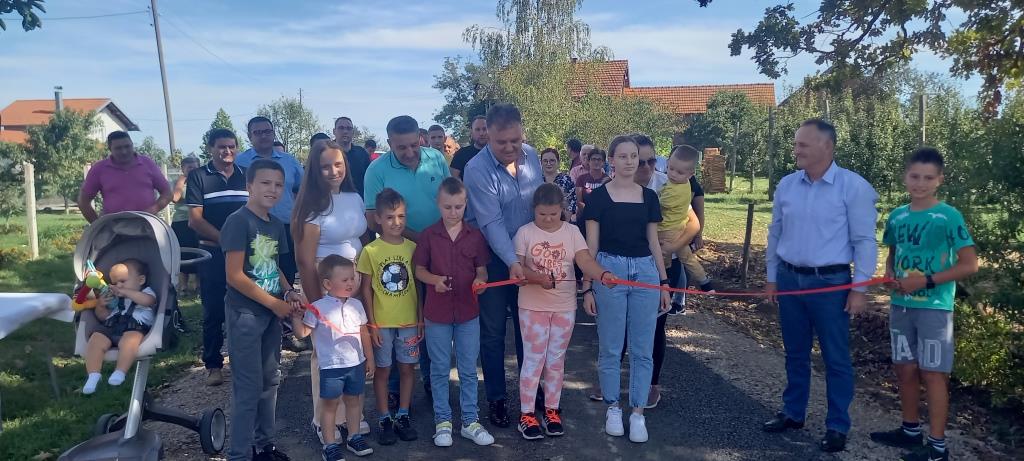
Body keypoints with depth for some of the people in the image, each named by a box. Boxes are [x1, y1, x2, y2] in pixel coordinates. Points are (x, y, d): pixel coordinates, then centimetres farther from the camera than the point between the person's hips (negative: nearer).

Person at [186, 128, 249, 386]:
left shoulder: (246, 177, 10)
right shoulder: (198, 177, 1)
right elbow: (195, 220, -5)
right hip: (212, 253, -2)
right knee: (213, 312, 3)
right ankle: (213, 365, 13)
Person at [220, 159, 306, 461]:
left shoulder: (276, 225, 8)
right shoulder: (238, 221, -15)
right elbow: (234, 276, -19)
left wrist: (289, 293, -1)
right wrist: (275, 303, -15)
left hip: (271, 312, 8)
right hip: (245, 313, -8)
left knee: (270, 380, 16)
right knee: (248, 386, -2)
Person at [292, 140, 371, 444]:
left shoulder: (355, 198, 6)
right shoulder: (312, 205, -10)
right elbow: (305, 260, -11)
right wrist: (316, 304, -11)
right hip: (325, 283, -5)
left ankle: (350, 413, 27)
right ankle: (325, 421, 21)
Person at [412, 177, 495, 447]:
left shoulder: (475, 236, -1)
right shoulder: (428, 235, -4)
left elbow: (482, 270, 3)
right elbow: (419, 270, 1)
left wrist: (480, 280, -19)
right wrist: (434, 280, -18)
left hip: (468, 312, 1)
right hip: (437, 313, -1)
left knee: (468, 370, 10)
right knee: (440, 370, 11)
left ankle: (470, 422, 23)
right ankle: (443, 421, 24)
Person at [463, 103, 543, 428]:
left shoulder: (531, 156, -3)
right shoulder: (477, 170, -21)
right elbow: (491, 222, -26)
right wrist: (513, 263, -33)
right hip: (493, 258, -5)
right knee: (493, 331, 7)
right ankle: (496, 398, 21)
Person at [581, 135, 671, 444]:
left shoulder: (649, 196, 9)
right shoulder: (599, 196, -1)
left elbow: (654, 243, 13)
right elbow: (591, 245, 0)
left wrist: (664, 283, 11)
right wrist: (586, 287, -4)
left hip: (645, 272, 3)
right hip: (609, 271, -3)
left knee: (642, 349, 5)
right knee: (610, 347, 6)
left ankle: (638, 413, 17)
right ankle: (613, 407, 22)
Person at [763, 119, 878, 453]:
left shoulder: (853, 186, -9)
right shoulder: (786, 185, 4)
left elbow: (864, 241, -8)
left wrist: (859, 288, -10)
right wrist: (772, 277, 12)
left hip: (830, 282, -4)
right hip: (789, 279, 5)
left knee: (836, 358, 5)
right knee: (795, 353, 16)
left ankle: (837, 427, 18)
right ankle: (793, 413, 30)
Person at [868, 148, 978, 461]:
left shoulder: (948, 216, -10)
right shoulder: (897, 216, 6)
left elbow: (969, 264, -11)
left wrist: (926, 281, -18)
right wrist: (891, 278, -2)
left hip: (934, 307, -5)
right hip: (900, 305, 6)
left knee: (933, 373, 0)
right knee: (905, 368, 13)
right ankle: (910, 431, 28)